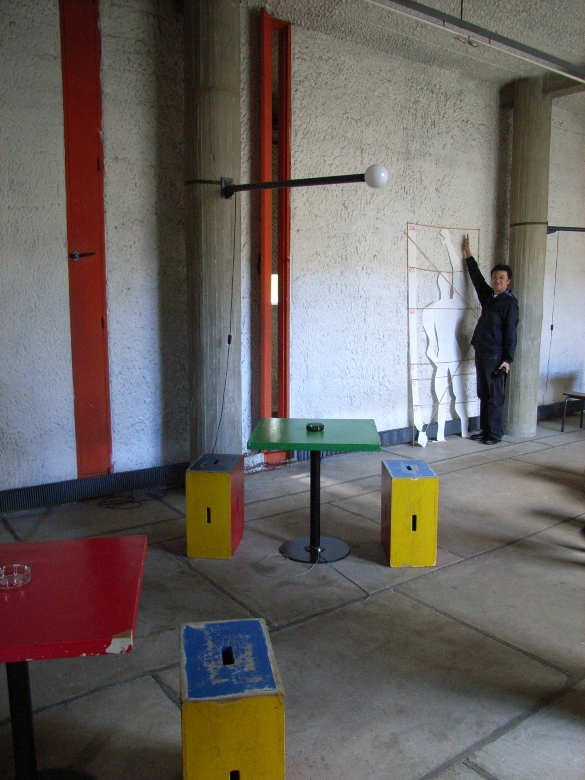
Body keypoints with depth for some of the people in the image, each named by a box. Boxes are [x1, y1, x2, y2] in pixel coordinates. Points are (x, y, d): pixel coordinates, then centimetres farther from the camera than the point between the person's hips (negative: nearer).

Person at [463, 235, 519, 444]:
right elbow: (477, 277, 26)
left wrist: (508, 359, -16)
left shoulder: (509, 302, -8)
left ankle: (495, 434, 5)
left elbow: (510, 333, -12)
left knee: (495, 397, -2)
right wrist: (468, 254, 31)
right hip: (481, 352, 8)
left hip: (496, 356, -8)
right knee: (483, 395, 12)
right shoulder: (488, 296, 12)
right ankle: (485, 430, 20)